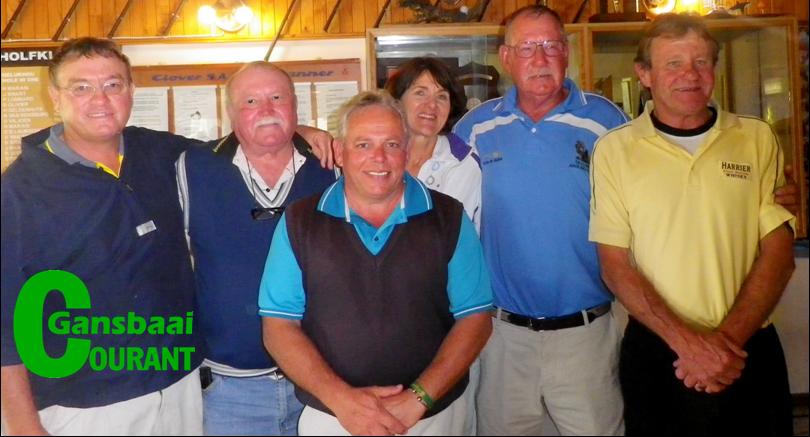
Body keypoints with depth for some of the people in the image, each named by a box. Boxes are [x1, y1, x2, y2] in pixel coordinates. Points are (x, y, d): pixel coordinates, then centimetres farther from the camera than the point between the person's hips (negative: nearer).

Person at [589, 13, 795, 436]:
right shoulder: (615, 149, -3)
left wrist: (727, 339, -13)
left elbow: (778, 251, -1)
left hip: (750, 350, 2)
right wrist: (686, 339, -16)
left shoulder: (757, 139, 2)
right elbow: (615, 264, -6)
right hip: (655, 353, -1)